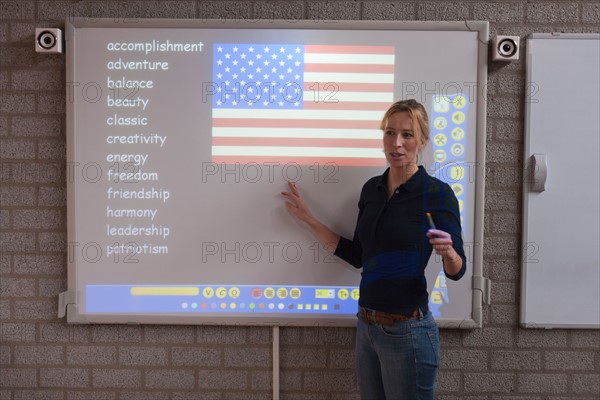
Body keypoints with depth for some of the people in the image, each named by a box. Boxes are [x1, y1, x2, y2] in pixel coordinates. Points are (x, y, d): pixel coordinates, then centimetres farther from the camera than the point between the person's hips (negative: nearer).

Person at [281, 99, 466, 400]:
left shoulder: (437, 192, -12)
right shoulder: (372, 188, 5)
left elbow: (456, 271, -7)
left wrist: (448, 252, -29)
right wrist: (308, 219, 11)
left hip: (407, 331, -6)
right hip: (366, 325, 6)